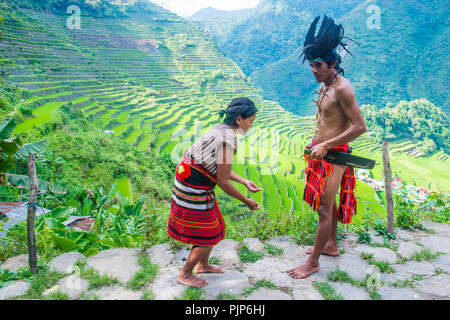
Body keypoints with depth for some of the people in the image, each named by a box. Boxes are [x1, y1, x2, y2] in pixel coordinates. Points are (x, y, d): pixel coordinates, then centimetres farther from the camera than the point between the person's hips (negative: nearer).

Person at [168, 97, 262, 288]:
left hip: (188, 180, 10)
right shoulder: (227, 140, -23)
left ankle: (202, 265, 43)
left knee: (214, 226, 23)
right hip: (194, 191, -10)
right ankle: (185, 275, 27)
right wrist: (246, 201, -7)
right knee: (208, 235, 8)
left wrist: (245, 182, 11)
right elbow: (223, 182, -19)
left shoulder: (220, 129, 7)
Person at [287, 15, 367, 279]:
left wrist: (326, 145, -23)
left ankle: (313, 262, 9)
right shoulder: (325, 85, 10)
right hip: (321, 151, 10)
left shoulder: (342, 88, -19)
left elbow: (360, 127, -23)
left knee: (324, 208, -2)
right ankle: (331, 245, 38)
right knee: (327, 202, 20)